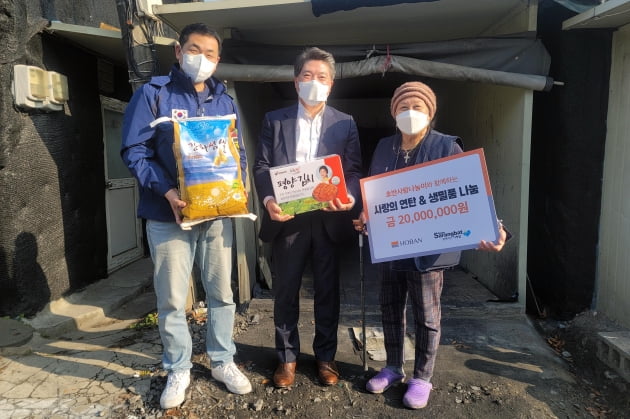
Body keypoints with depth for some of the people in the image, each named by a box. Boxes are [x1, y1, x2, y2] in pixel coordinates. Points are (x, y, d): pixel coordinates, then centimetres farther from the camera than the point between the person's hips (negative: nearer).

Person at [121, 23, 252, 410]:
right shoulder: (153, 94, 0)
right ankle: (178, 370, 25)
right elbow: (134, 150, -7)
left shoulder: (225, 101, 11)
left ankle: (223, 362, 30)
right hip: (169, 215, -3)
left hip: (218, 214, 4)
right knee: (172, 300, 6)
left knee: (222, 292, 12)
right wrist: (168, 192, -21)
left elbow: (239, 153, 11)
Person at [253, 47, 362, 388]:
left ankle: (325, 357, 27)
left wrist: (349, 197, -17)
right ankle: (287, 357, 25)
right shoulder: (274, 120, 9)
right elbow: (261, 166, 2)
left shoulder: (345, 124, 9)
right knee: (285, 290, 8)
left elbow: (353, 171, 4)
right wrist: (268, 199, -16)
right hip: (287, 218, 0)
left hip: (328, 218, 0)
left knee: (327, 290, 9)